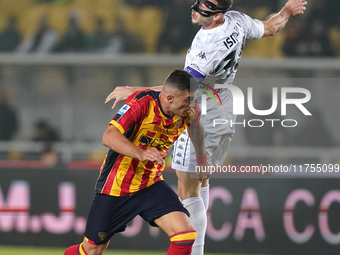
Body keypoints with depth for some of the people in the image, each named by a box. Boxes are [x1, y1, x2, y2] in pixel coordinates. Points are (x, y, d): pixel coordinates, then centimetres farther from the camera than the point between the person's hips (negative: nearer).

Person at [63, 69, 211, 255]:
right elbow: (109, 137, -35)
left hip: (150, 185, 4)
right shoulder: (142, 102, -25)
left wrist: (201, 158, 30)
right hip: (116, 185, -4)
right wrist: (140, 153, -50)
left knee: (185, 235, -18)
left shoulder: (189, 112, -9)